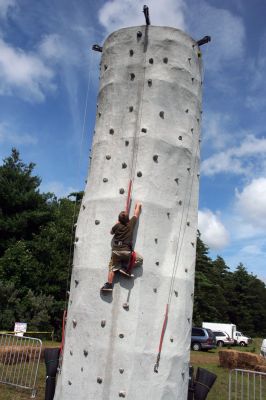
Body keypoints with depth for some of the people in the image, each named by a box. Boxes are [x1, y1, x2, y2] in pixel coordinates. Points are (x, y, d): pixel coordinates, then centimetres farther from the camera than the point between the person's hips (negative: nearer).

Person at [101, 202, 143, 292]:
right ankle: (125, 267, 4)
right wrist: (138, 204, 34)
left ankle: (109, 285, -2)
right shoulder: (131, 223, 3)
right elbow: (137, 213, 17)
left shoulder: (117, 226, 3)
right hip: (127, 251, -2)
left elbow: (111, 232, 25)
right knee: (139, 259, 16)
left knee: (112, 268, 9)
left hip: (116, 251, 2)